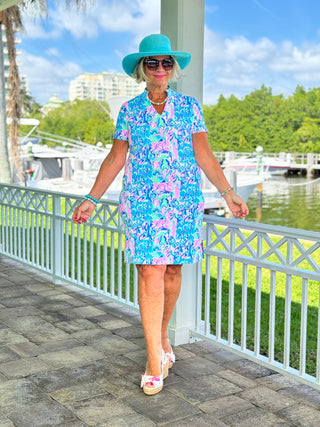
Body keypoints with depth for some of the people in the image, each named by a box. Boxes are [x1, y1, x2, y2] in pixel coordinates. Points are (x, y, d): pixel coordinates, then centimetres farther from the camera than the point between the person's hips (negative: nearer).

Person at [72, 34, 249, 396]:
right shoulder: (129, 110, 8)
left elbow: (203, 154, 4)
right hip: (142, 202, -1)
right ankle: (155, 361, -3)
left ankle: (162, 335, 31)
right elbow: (115, 158, 8)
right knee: (150, 272, -9)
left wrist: (227, 192, -5)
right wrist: (91, 198, 3)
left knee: (172, 270, 7)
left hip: (183, 202, 2)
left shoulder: (189, 107, 9)